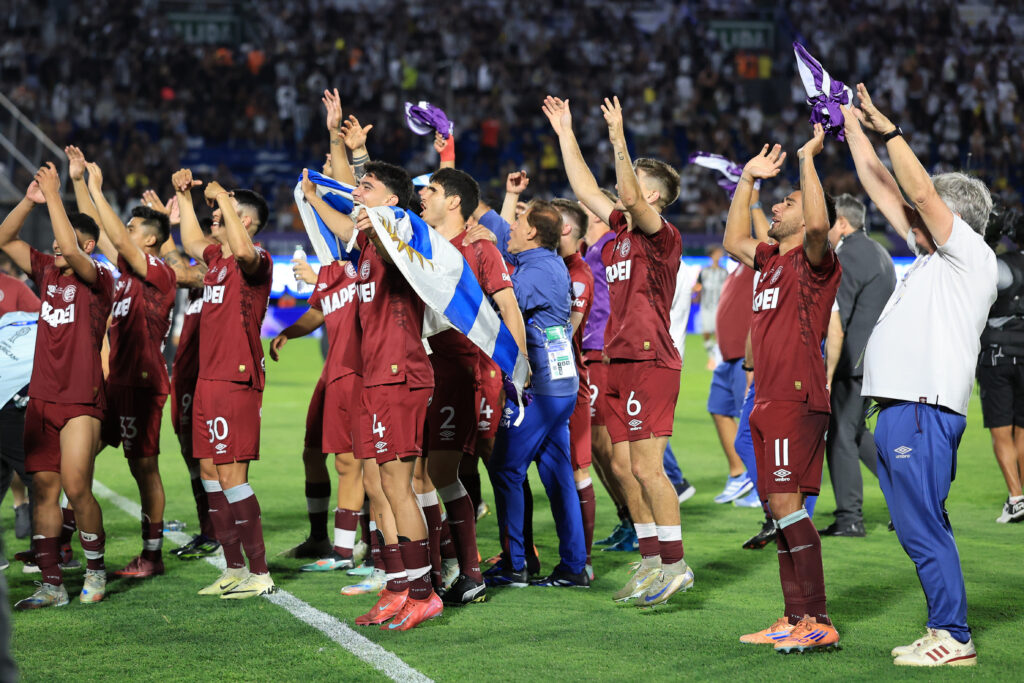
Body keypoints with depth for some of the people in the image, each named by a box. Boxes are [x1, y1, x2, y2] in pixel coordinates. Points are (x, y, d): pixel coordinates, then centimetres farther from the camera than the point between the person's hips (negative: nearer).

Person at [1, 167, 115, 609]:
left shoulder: (99, 279, -5)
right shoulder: (47, 272, 12)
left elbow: (70, 250, -24)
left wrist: (54, 198, -18)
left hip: (81, 400, -6)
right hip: (42, 397, 6)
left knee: (75, 487, -12)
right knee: (43, 489, 4)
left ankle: (96, 568, 10)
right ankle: (51, 584, 9)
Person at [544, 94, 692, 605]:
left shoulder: (663, 237, -8)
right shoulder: (621, 232, 15)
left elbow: (630, 197, -25)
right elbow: (586, 190, 22)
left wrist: (618, 139, -28)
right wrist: (565, 135, 23)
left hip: (650, 362, -9)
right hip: (620, 362, 9)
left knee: (646, 467, -9)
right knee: (622, 465, 10)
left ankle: (675, 564, -2)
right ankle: (651, 560, 17)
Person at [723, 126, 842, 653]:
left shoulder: (814, 262, -5)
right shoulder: (771, 259, 19)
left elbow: (818, 224, -26)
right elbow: (733, 240, 34)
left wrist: (808, 159, -17)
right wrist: (748, 179, 29)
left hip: (796, 397, -9)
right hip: (768, 398, 9)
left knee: (786, 502, -14)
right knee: (778, 506, 9)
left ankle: (818, 622, -13)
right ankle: (796, 617, 13)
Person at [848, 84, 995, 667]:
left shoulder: (972, 256, -3)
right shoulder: (932, 258, 20)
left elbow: (921, 191, -13)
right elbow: (884, 190, 22)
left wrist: (889, 129, -10)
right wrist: (854, 124, 22)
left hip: (924, 411, -9)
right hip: (901, 407, 9)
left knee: (923, 528, -9)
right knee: (921, 529, 11)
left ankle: (954, 638, -5)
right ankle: (944, 633, 16)